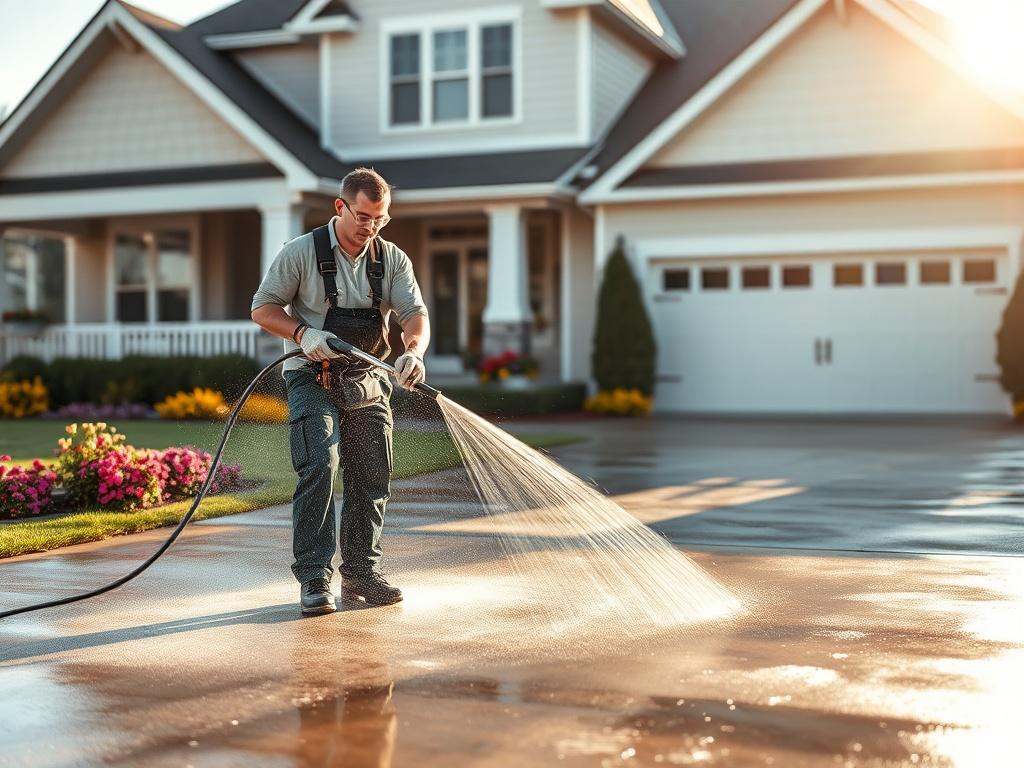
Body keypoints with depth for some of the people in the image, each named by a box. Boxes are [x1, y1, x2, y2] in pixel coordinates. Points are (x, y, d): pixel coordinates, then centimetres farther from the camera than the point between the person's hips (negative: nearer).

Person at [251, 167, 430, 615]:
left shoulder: (392, 259, 3)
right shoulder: (302, 252, -6)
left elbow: (415, 313, -7)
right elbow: (263, 308, -3)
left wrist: (413, 351, -29)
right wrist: (303, 334, -21)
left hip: (368, 382, 4)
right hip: (313, 380, -4)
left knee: (371, 480, 6)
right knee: (318, 470, -18)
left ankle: (360, 573, 19)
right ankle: (314, 577, -13)